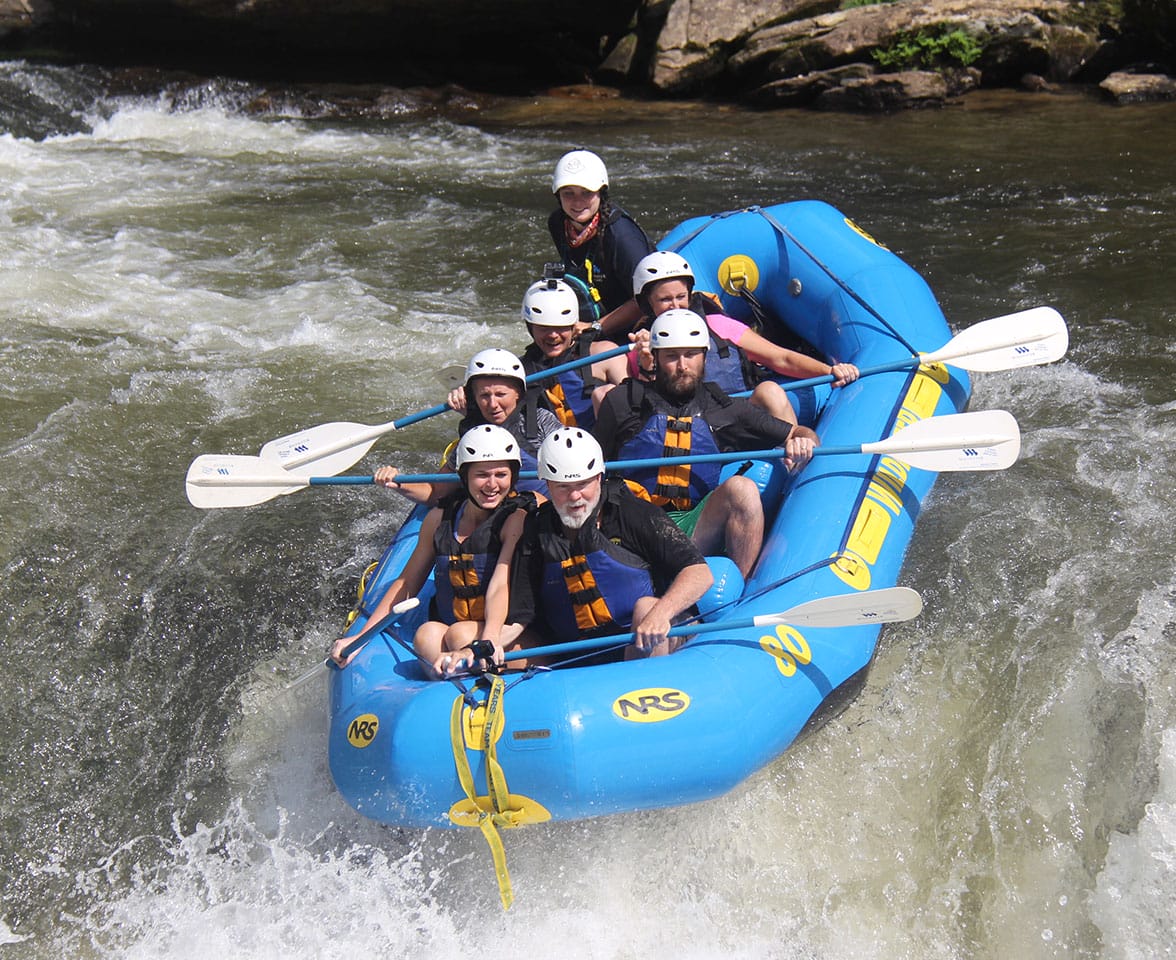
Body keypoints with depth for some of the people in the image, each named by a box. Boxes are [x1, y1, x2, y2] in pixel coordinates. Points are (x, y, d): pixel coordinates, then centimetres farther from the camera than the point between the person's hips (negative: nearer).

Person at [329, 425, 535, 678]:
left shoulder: (518, 519, -8)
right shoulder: (439, 518, 7)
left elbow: (501, 586, -22)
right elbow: (407, 582, 15)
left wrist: (486, 642, -39)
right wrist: (362, 637, 10)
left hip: (507, 633, -4)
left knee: (460, 634, -33)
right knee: (426, 634, -29)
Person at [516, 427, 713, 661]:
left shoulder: (633, 514, -4)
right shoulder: (536, 531, 4)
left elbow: (700, 573, -12)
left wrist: (660, 613, -28)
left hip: (641, 650, -2)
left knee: (646, 606, -31)